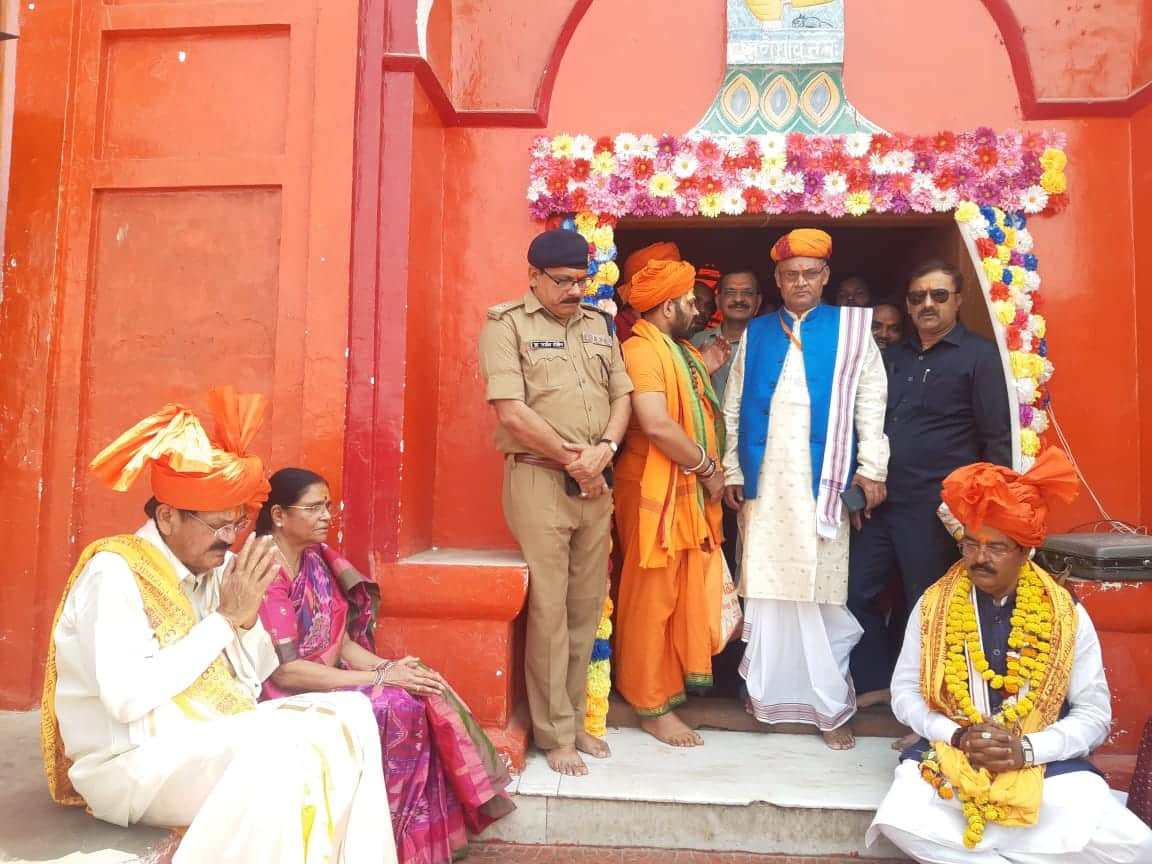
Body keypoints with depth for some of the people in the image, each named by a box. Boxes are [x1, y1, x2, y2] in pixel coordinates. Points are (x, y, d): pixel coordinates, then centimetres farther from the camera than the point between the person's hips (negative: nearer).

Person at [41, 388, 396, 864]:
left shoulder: (216, 569, 5)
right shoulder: (113, 573, -14)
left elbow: (252, 679, 7)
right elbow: (128, 698, -25)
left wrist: (248, 619, -12)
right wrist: (225, 618, -20)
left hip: (217, 740, 7)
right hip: (133, 760, -7)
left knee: (350, 713, -9)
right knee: (272, 749, -33)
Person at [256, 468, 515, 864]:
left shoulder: (315, 560, 7)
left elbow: (342, 642, 7)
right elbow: (286, 671, -24)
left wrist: (388, 667, -12)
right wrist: (381, 677, -24)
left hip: (327, 682, 7)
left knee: (425, 696, -12)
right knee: (397, 707, -24)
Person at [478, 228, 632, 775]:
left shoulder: (599, 324, 15)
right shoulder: (506, 323, -3)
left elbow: (621, 396, 11)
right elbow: (511, 411, -13)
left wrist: (602, 451, -8)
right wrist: (572, 459, -9)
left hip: (595, 484, 6)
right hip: (539, 480, -5)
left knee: (586, 608, 11)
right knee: (548, 611, -1)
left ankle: (575, 720, 26)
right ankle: (555, 735, 14)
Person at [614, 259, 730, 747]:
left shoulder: (680, 350, 18)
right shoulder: (641, 349, -14)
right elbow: (656, 423, -24)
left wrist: (706, 370, 14)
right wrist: (707, 467, -15)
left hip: (692, 493, 9)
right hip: (656, 493, -9)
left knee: (690, 592, 15)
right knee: (652, 598, 2)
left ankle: (674, 680, 32)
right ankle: (652, 706, 14)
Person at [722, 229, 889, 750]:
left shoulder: (851, 331, 7)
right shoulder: (755, 335, 12)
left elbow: (871, 405, 1)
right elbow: (733, 409, 10)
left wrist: (872, 469, -7)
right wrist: (731, 471, 4)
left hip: (822, 483, -2)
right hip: (764, 483, 2)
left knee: (821, 593, 1)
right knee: (765, 588, 7)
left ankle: (830, 705, 12)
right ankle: (769, 693, 21)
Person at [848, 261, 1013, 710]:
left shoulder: (980, 357, -2)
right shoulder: (891, 357, 16)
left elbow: (998, 439, -6)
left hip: (936, 509, -6)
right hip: (881, 503, 6)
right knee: (856, 593, 9)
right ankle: (877, 681, 28)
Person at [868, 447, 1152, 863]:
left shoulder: (1068, 616, -1)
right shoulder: (931, 608, 0)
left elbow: (1094, 713, 1)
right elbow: (904, 693, 4)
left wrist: (1027, 748, -15)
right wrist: (956, 737, -14)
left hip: (1045, 762, 1)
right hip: (949, 754, 0)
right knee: (900, 821, -29)